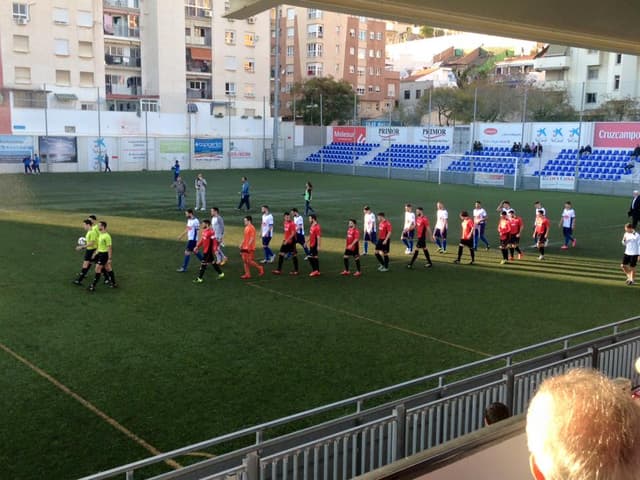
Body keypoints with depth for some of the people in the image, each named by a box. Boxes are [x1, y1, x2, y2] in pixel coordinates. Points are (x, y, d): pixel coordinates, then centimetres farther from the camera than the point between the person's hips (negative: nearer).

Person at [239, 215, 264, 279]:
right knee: (245, 260, 7)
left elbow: (252, 238, -20)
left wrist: (248, 245, -24)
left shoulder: (251, 228, -14)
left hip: (250, 248, -9)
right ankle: (247, 274, 11)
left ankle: (260, 268, 11)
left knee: (249, 261, -7)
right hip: (245, 248, 9)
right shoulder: (246, 228, 14)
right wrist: (242, 244, 18)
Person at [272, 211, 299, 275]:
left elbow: (293, 234, -21)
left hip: (291, 242, -8)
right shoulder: (285, 223, 10)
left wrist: (287, 240, -23)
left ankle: (296, 270, 9)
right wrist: (284, 239, 13)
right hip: (286, 242, 8)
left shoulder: (292, 224, -15)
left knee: (294, 255, 1)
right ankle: (279, 270, 10)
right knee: (281, 254, 6)